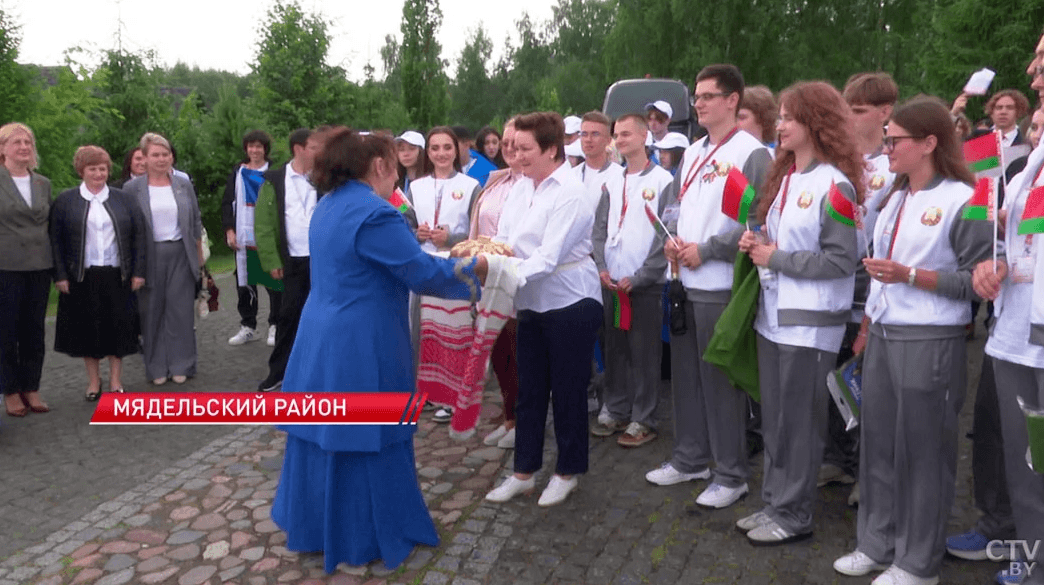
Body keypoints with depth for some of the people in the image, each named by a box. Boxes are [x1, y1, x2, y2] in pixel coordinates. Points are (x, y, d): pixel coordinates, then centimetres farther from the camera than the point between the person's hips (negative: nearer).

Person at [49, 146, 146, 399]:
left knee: (119, 327, 3)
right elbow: (55, 240, 1)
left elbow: (139, 236, 5)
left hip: (118, 276, 1)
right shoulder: (64, 201, 4)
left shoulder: (124, 200, 8)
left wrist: (138, 272, -2)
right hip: (82, 278, 0)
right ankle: (93, 381, 21)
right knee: (87, 328, 6)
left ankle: (116, 380, 17)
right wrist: (60, 275, -6)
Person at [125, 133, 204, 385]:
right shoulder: (132, 188, 0)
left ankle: (181, 365, 13)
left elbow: (196, 222, 11)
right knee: (152, 312, 4)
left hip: (180, 254, 1)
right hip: (149, 257, -1)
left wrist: (199, 253, 9)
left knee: (180, 310, 2)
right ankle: (157, 368, 16)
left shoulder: (184, 185, 7)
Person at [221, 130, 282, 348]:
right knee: (244, 282, 7)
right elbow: (227, 203, 12)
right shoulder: (238, 173, 11)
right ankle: (248, 327, 17)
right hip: (243, 237, 4)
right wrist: (229, 230, 2)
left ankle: (275, 325, 11)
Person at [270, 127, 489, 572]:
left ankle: (315, 527, 36)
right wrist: (474, 268, -5)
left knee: (328, 434, 20)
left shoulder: (328, 206, 9)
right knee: (367, 440, 7)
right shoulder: (375, 213, -20)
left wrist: (405, 237, 18)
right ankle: (369, 537, 23)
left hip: (320, 340, 9)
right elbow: (423, 273, -18)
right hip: (360, 349, -9)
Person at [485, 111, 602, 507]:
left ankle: (568, 471, 25)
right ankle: (524, 471, 28)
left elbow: (548, 257, -25)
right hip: (532, 304, 7)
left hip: (571, 303, -7)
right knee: (529, 390, 14)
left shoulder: (569, 193, -17)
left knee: (567, 391, 7)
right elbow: (504, 239, 3)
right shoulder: (522, 188, 4)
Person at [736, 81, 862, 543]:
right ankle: (774, 502, 28)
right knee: (773, 417, 15)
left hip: (810, 323, -8)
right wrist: (756, 243, 1)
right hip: (773, 314, 8)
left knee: (799, 421, 3)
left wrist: (776, 258, -14)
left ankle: (794, 515, 17)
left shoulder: (834, 185, -12)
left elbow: (841, 260, -17)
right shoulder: (784, 176, 12)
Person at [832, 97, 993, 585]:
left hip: (930, 342, -7)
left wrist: (912, 276, -19)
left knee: (923, 449, 4)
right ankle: (877, 544, 27)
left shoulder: (961, 200, -10)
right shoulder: (895, 198, 13)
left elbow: (978, 280, -12)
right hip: (882, 336, 7)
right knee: (877, 440, 12)